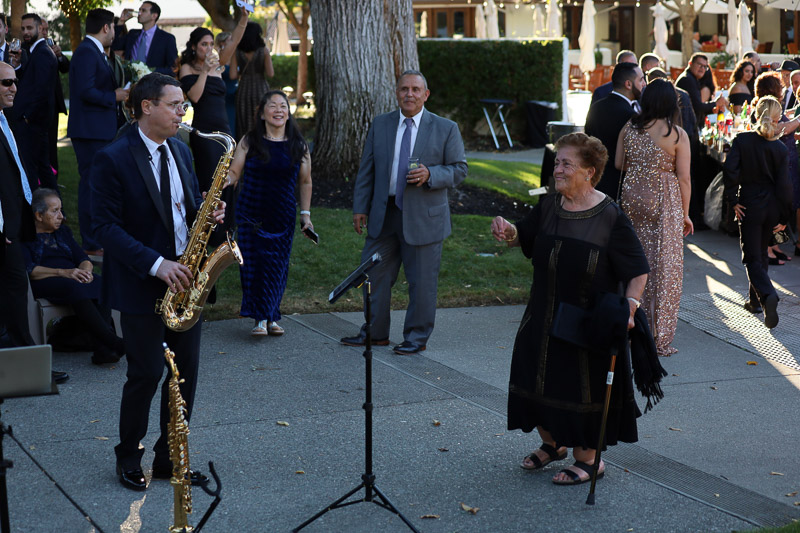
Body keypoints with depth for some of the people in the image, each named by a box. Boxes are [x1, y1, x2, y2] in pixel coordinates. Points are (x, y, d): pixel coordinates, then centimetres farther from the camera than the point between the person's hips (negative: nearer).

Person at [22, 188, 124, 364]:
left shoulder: (62, 231, 26)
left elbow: (83, 258, 16)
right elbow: (29, 270, -10)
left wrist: (86, 270, -9)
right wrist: (63, 273, -21)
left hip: (74, 277, 6)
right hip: (43, 284, -6)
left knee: (102, 283, -28)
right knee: (74, 287, -38)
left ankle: (102, 349, -43)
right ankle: (114, 343, -44)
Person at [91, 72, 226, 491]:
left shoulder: (180, 151, 10)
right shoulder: (112, 159, -13)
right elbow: (105, 226, -16)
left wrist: (208, 215, -4)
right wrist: (156, 264, -23)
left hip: (184, 281, 7)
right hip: (141, 286, -7)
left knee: (186, 373, 8)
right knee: (146, 375, -1)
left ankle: (169, 459, 21)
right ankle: (128, 459, 18)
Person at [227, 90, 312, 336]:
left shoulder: (298, 146, 5)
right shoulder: (250, 142, 1)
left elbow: (305, 182, 12)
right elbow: (234, 173, 1)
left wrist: (305, 214, 9)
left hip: (282, 216, 1)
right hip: (251, 214, -1)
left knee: (276, 266, 0)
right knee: (253, 264, -4)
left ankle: (270, 317, 12)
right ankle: (260, 318, 3)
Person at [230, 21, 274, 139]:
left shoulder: (236, 52, -1)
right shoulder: (264, 51, -6)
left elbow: (233, 76, -6)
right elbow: (270, 74, -10)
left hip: (243, 91, 2)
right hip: (261, 90, -2)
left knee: (244, 129, 6)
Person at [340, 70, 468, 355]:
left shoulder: (446, 129, -2)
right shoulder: (380, 125, 7)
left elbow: (459, 169, -1)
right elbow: (366, 169, 10)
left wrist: (430, 175, -19)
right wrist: (360, 208, 4)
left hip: (424, 217, -3)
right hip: (383, 216, 3)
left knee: (421, 281, 3)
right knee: (375, 274, 9)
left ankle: (416, 337, 17)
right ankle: (375, 333, 24)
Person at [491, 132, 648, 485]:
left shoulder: (610, 217, -16)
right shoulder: (548, 208, 1)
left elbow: (638, 271, -13)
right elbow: (522, 238, 16)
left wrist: (629, 307, -27)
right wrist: (507, 231, -7)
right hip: (544, 318, 6)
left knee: (583, 387, 2)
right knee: (536, 376, 15)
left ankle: (588, 458, 21)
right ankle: (552, 443, 38)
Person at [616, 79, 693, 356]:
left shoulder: (629, 127, 3)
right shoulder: (677, 134, -8)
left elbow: (618, 164, 9)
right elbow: (683, 179, -6)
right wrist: (685, 214, 3)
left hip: (631, 197, 4)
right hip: (663, 202, -4)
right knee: (663, 267, 3)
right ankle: (657, 337, 6)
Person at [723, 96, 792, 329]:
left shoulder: (741, 140, -10)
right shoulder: (780, 148, -7)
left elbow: (730, 170, -19)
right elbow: (784, 184, -7)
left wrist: (733, 200, -8)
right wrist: (784, 217, 1)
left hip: (750, 206, -3)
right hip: (772, 207, 3)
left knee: (752, 257, 1)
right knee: (761, 253, 21)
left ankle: (768, 294, -25)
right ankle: (755, 299, 30)